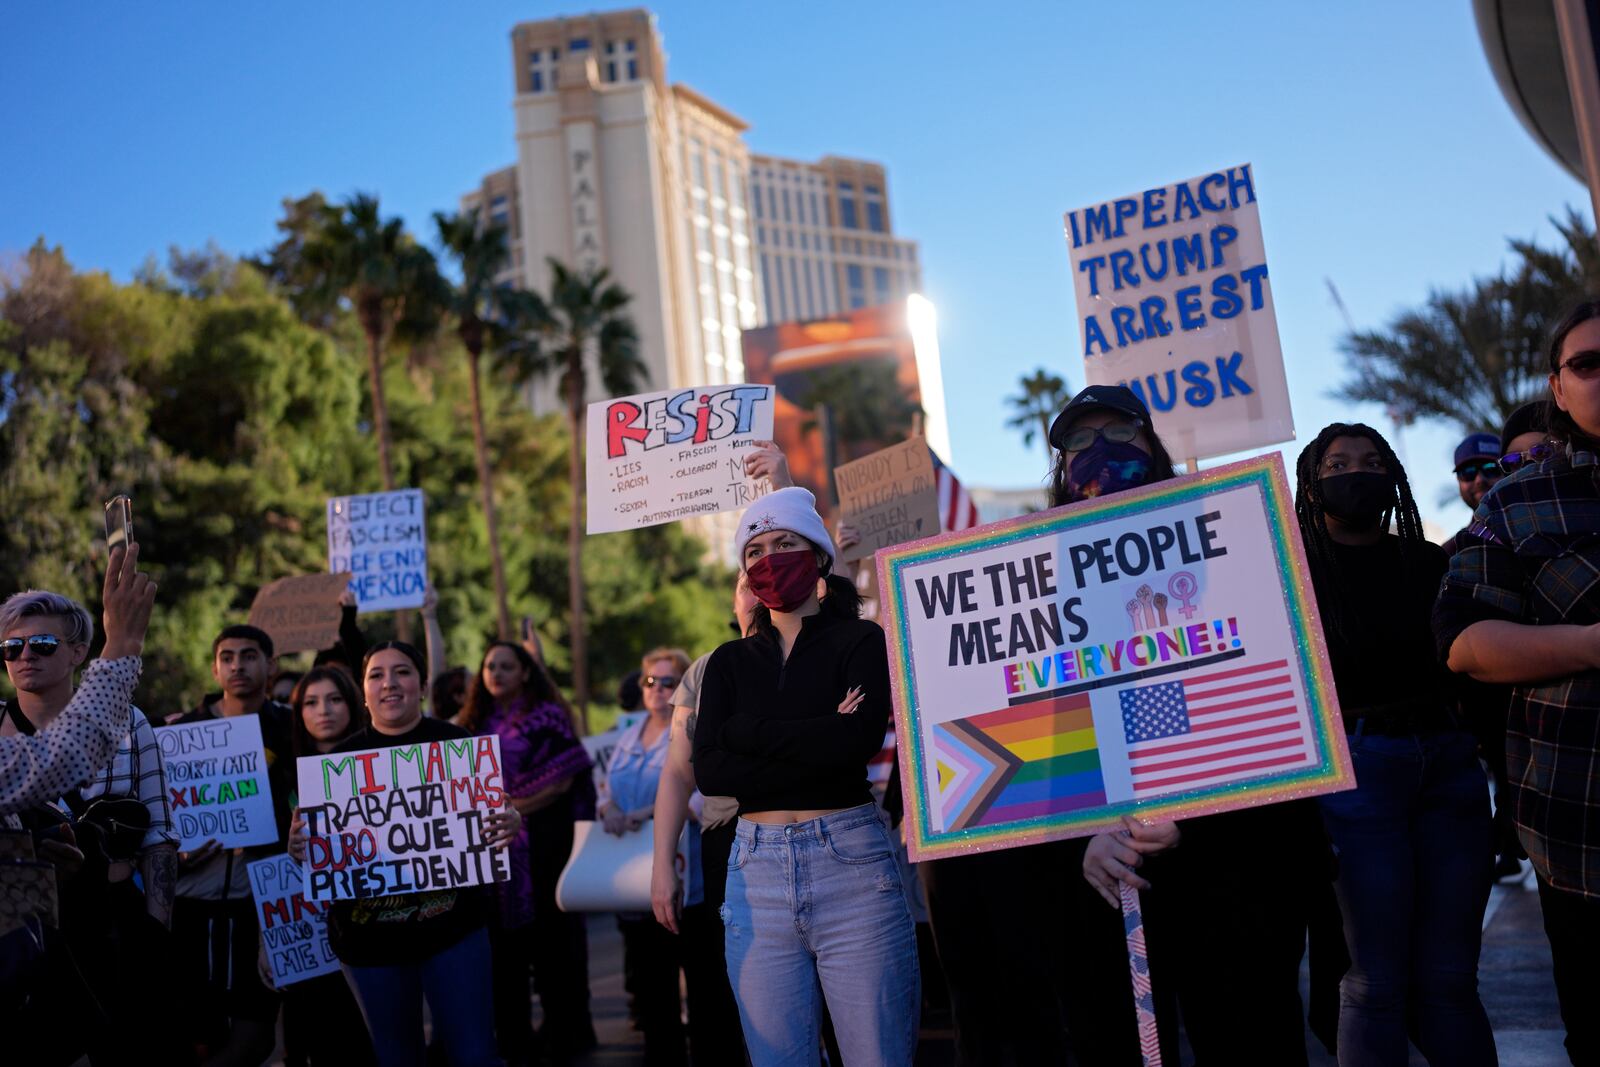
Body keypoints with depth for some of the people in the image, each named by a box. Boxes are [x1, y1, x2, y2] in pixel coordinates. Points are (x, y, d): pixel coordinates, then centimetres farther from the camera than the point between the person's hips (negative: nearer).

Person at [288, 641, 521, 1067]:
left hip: (452, 925, -1)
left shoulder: (457, 743, -2)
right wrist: (300, 845, -16)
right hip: (369, 936, 2)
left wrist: (509, 823, -21)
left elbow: (493, 811, 1)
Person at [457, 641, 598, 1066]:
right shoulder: (474, 723, 12)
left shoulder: (546, 715, -2)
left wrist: (513, 809, -16)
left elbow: (563, 778, -10)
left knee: (552, 938, 2)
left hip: (543, 844, -4)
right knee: (505, 943, 9)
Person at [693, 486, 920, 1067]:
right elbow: (709, 770, -2)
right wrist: (817, 742, -10)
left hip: (850, 865, -3)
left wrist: (748, 730, -6)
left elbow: (858, 740, -15)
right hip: (757, 872, 3)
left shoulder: (861, 641, 3)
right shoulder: (729, 662, 13)